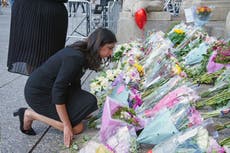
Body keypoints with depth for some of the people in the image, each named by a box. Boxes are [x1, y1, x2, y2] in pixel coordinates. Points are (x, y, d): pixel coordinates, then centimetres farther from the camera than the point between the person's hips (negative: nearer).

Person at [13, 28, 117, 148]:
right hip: (38, 93, -9)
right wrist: (67, 125, -22)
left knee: (89, 102, -3)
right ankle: (29, 114, -1)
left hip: (52, 87, 9)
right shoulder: (75, 58, -29)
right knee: (77, 128, -9)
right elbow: (58, 91, -27)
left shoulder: (84, 52, -1)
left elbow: (74, 81, 12)